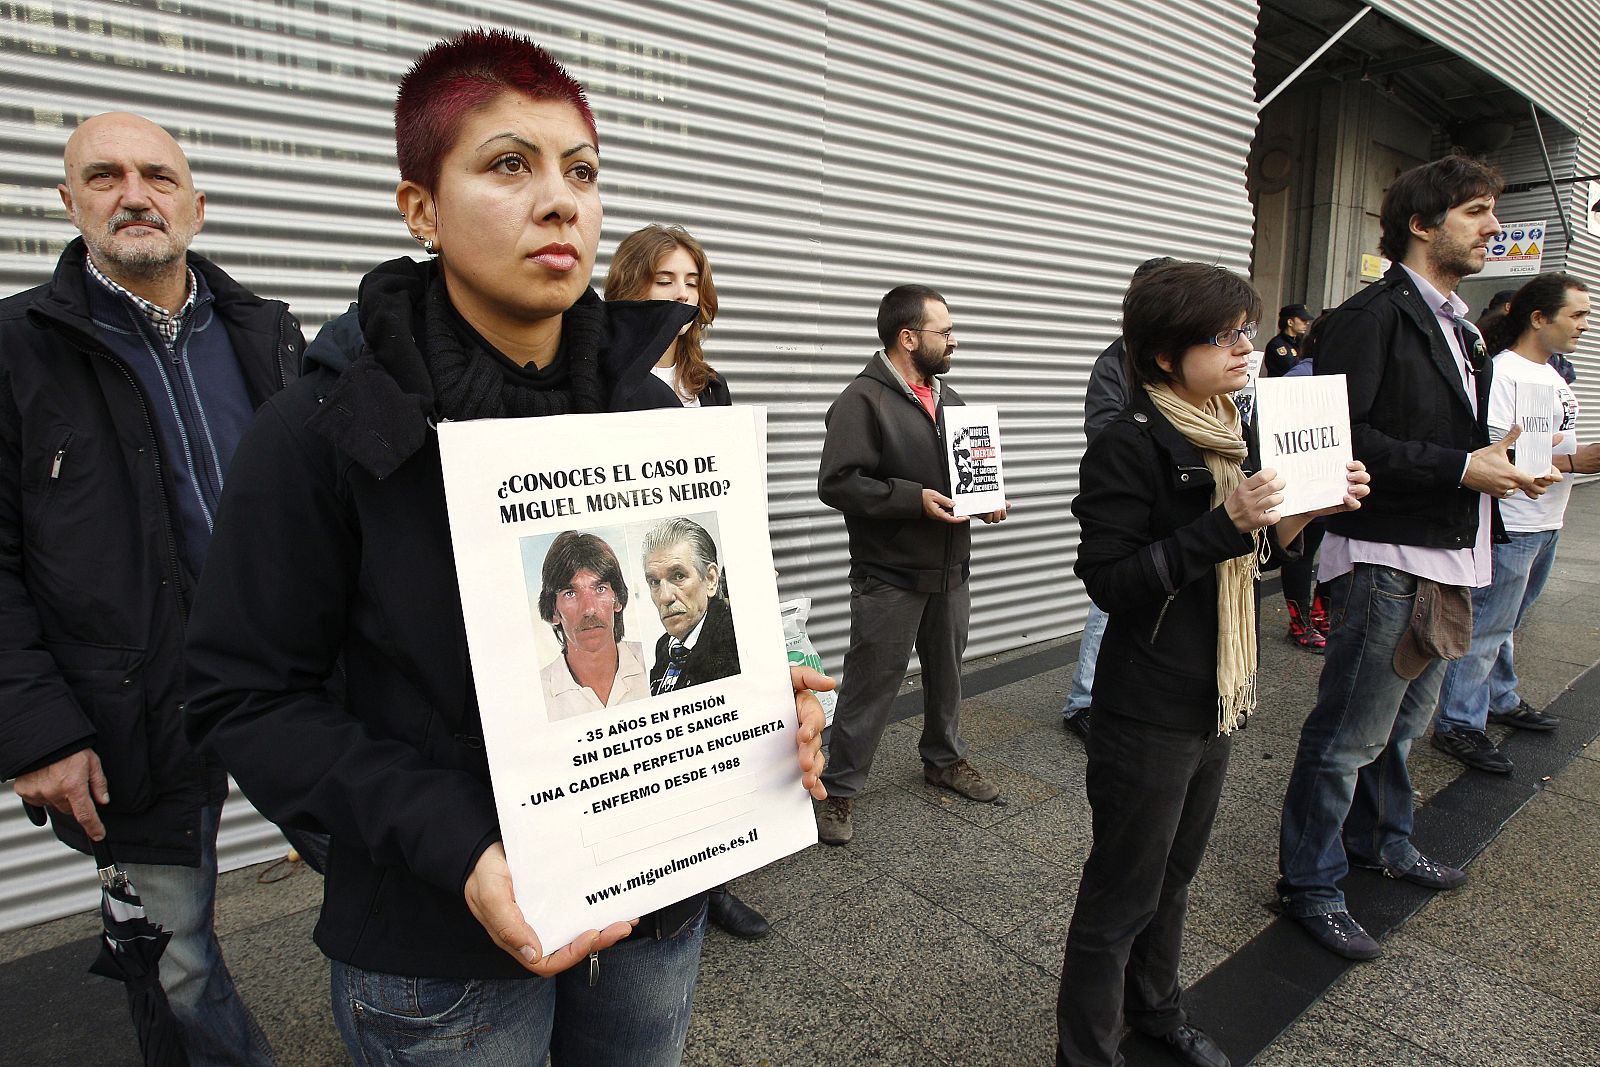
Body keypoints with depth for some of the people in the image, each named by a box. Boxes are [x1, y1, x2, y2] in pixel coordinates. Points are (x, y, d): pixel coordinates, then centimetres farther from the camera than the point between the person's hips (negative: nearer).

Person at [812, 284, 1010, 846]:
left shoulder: (946, 398, 14)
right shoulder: (862, 400, -13)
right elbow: (836, 482, -21)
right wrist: (914, 499, -25)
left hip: (950, 569, 8)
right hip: (889, 574, -7)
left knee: (946, 673, 20)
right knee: (871, 684, 0)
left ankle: (945, 759, 41)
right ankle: (838, 790, 15)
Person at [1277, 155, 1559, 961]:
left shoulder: (1453, 326, 18)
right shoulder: (1372, 316, -12)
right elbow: (1344, 437, -23)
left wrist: (1499, 463, 4)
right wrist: (1461, 468, -20)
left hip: (1444, 557, 10)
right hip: (1383, 558, -10)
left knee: (1405, 719, 22)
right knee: (1350, 735, -1)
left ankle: (1380, 841, 41)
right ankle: (1309, 885, 13)